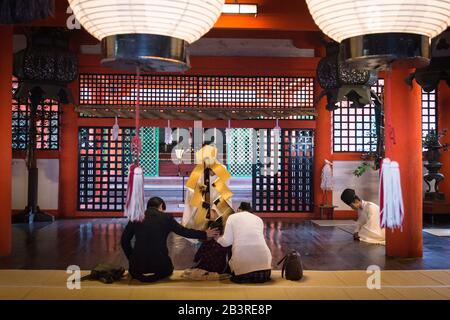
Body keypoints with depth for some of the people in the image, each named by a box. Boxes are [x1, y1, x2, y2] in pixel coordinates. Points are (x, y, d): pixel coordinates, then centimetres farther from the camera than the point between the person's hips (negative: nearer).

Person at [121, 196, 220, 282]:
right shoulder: (166, 218, -1)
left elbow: (125, 239, 6)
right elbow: (184, 231, 5)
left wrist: (131, 258, 18)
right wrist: (205, 234, 16)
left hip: (138, 265, 1)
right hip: (160, 265, -1)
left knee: (133, 271, 36)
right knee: (168, 270, 34)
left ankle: (140, 274, 1)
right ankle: (156, 275, 1)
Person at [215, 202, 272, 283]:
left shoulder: (232, 217, 12)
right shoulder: (259, 219, 21)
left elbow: (226, 241, 6)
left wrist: (218, 239, 27)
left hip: (242, 259, -1)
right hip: (262, 258, 1)